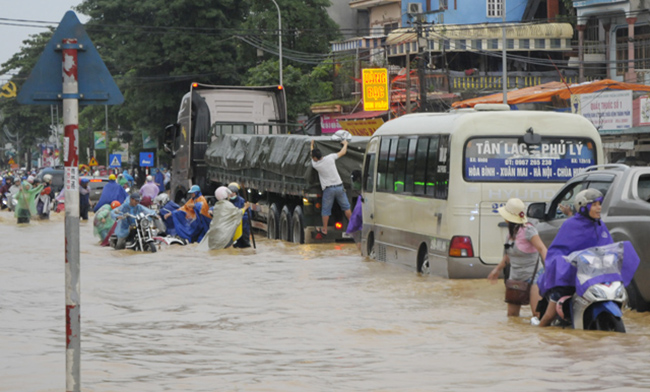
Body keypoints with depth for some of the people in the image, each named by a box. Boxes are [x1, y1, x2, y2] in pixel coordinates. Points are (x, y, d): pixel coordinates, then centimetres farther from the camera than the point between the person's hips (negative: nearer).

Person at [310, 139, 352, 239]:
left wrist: (312, 144, 31)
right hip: (339, 186, 2)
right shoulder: (330, 158, -6)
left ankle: (324, 230, 11)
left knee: (326, 210, 7)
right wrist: (345, 144, 31)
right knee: (346, 207, 14)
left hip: (328, 189, -2)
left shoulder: (315, 165, -7)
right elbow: (342, 152, 10)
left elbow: (312, 158, 15)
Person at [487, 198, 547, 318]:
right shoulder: (511, 231, 7)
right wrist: (498, 269, 30)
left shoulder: (528, 230, -18)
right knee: (512, 314, 5)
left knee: (538, 313, -19)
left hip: (532, 275, -8)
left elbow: (542, 249, -25)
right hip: (515, 277, 8)